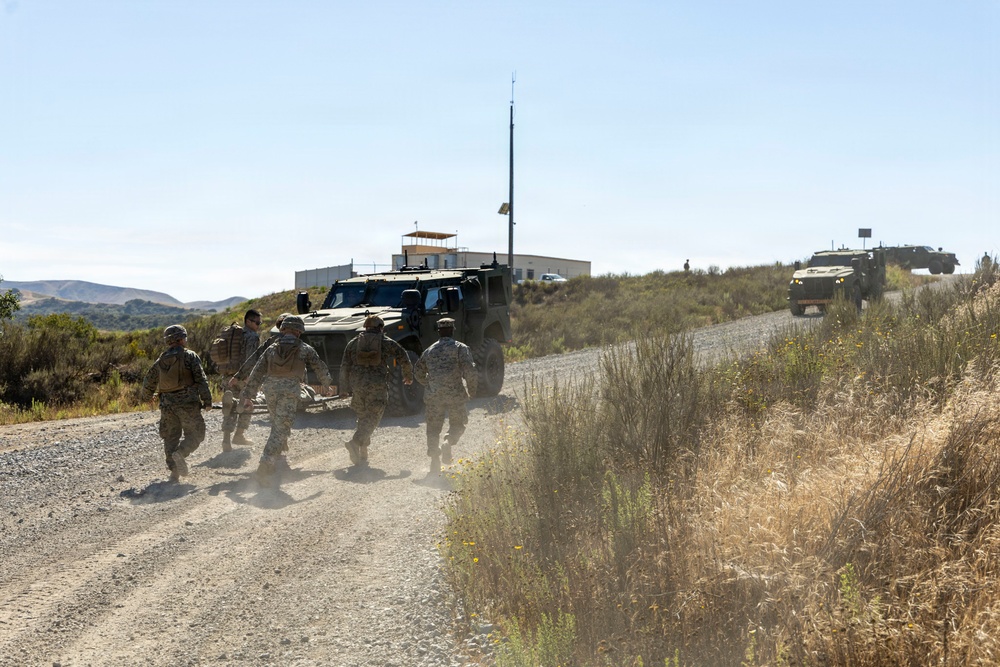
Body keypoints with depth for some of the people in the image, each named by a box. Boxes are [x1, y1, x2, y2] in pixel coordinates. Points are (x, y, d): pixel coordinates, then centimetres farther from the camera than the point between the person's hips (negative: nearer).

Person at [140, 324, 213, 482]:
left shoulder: (161, 360, 12)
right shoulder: (190, 356, -4)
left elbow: (148, 382, 21)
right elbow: (201, 379, -10)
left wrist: (146, 396, 40)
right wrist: (207, 401, -6)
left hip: (167, 404, 5)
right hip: (187, 403, -5)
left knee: (171, 437, 13)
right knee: (195, 434, 4)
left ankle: (174, 471, 7)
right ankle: (180, 453, -23)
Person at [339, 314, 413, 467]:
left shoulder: (353, 343, 10)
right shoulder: (387, 343, 4)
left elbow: (344, 367, 8)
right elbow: (404, 360, 7)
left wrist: (344, 389, 12)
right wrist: (408, 376, 24)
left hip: (357, 385, 3)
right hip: (378, 386, -3)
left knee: (363, 419, 15)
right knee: (372, 419, -2)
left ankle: (362, 456, 14)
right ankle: (355, 442, -25)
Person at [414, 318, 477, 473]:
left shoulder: (429, 350, 14)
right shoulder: (460, 348, 0)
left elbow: (418, 372, 24)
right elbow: (469, 370, -11)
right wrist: (471, 389, 3)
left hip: (433, 396, 3)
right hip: (455, 394, -2)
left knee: (433, 428, 10)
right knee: (457, 424, 15)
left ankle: (434, 459, -1)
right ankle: (449, 442, -12)